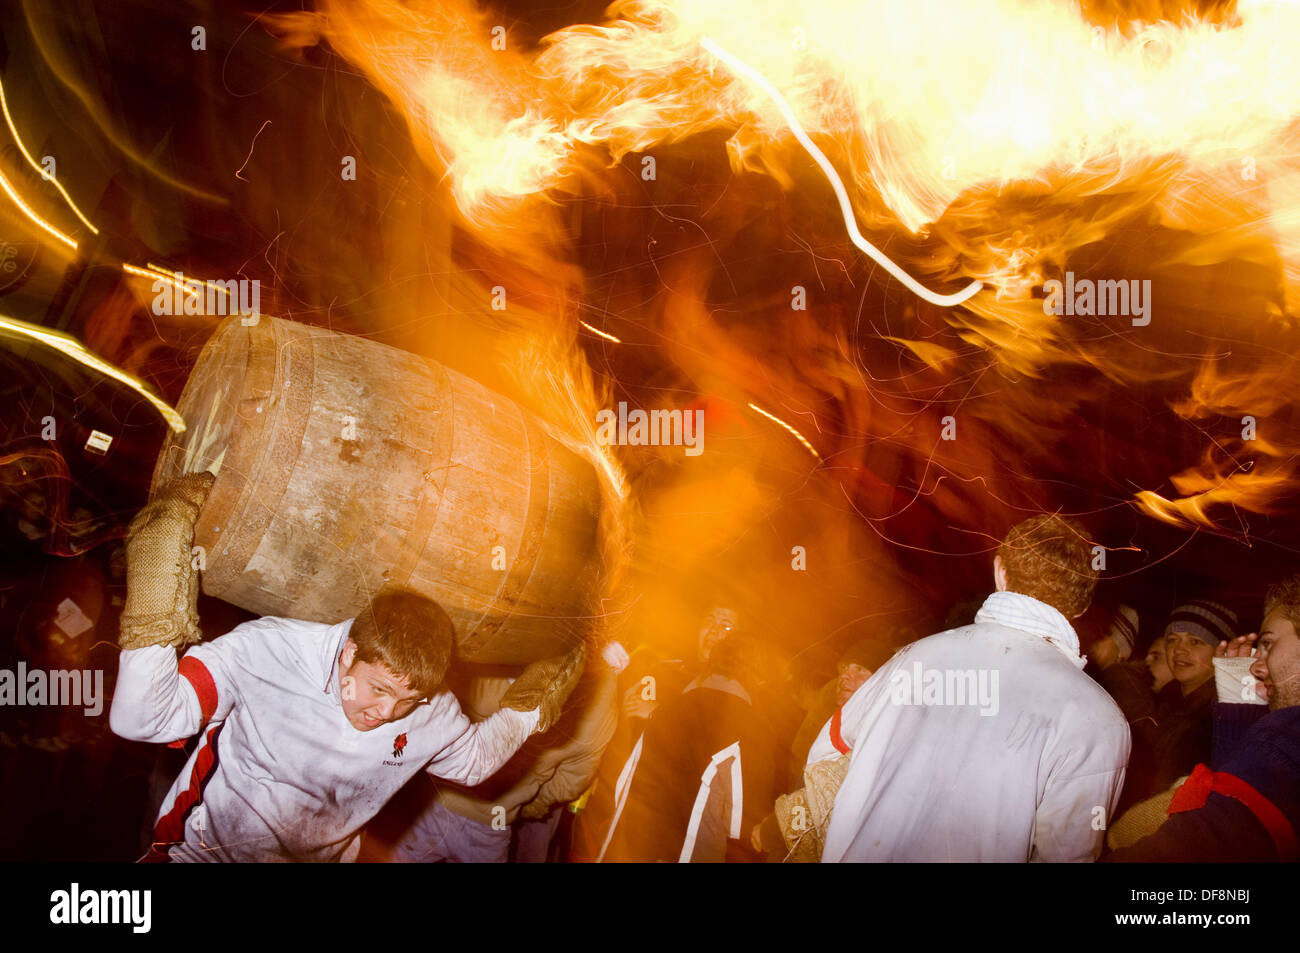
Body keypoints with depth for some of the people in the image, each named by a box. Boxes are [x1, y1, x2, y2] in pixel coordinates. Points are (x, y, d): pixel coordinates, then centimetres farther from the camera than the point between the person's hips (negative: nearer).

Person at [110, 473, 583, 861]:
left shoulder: (434, 710, -9)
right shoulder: (266, 650, -23)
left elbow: (474, 759, 14)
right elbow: (140, 719, -29)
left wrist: (525, 707, 2)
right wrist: (158, 615, -37)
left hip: (324, 856, 3)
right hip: (202, 850, -3)